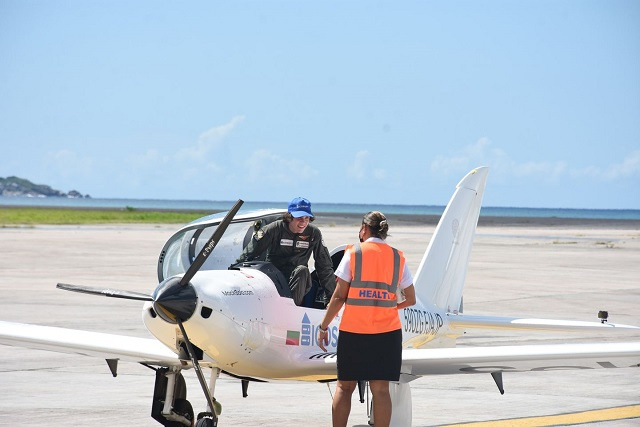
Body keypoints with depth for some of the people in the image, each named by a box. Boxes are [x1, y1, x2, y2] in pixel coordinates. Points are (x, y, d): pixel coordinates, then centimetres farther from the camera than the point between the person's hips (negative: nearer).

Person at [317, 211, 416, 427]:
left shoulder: (353, 253, -1)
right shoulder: (397, 257, 7)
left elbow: (339, 296, -4)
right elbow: (410, 299, 10)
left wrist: (323, 327, 3)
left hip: (353, 330, -2)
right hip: (387, 331, 2)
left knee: (344, 386, 8)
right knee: (380, 389, 3)